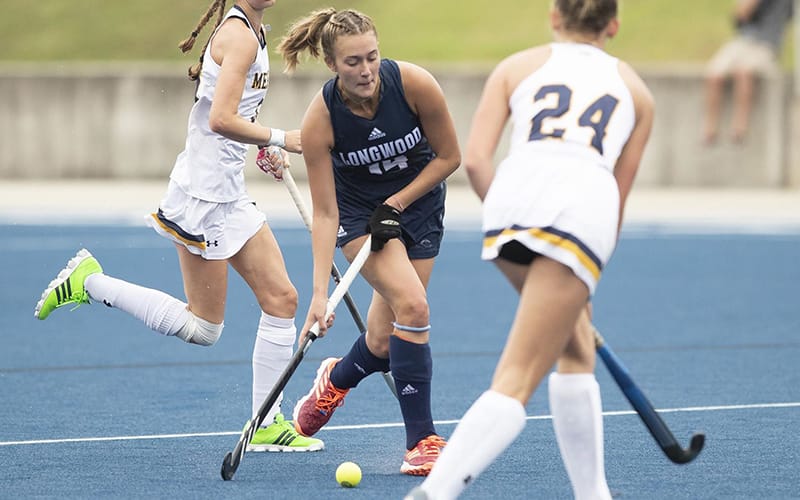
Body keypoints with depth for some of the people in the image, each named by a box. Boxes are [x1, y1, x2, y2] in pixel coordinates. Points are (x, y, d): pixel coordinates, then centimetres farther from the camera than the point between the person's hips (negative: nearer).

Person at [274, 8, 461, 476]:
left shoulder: (414, 84, -26)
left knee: (385, 340, 0)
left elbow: (449, 156, -10)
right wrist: (320, 292, -29)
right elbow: (325, 214, -22)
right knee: (411, 304, -26)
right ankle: (422, 440, -17)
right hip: (358, 209, -2)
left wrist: (396, 203, -15)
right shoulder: (320, 120, -26)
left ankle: (337, 379, 37)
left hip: (418, 199, 2)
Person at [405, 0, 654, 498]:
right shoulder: (635, 89, 29)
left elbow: (475, 160, 13)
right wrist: (588, 276, 36)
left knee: (577, 352, 25)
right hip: (585, 205, -2)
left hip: (512, 194, 2)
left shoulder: (517, 66, 26)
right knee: (516, 383, -6)